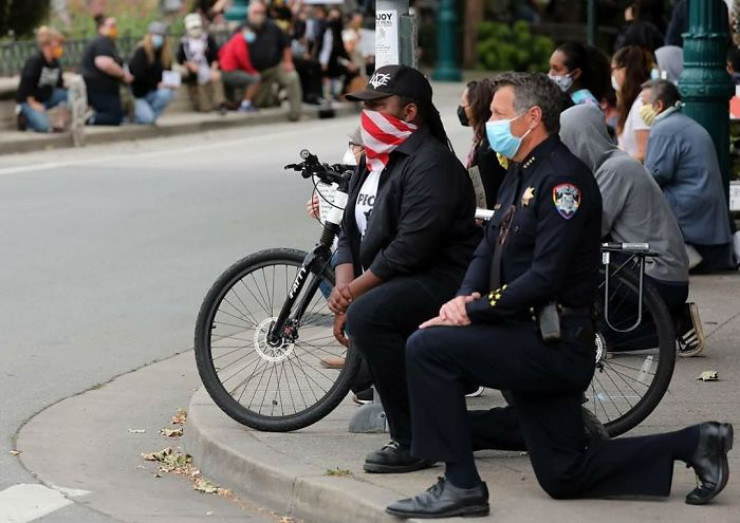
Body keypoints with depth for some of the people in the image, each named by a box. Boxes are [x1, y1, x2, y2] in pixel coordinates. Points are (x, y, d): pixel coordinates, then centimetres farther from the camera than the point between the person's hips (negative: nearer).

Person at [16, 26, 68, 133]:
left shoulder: (55, 64, 5)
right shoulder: (35, 61, -18)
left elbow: (59, 85, 9)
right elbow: (26, 83, -22)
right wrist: (32, 103, -22)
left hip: (46, 98, 8)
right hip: (28, 101, -8)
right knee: (43, 126, -31)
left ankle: (60, 123, -13)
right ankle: (25, 117, -1)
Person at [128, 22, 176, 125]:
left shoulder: (166, 54, 4)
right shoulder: (141, 52, -12)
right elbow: (138, 74, -21)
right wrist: (156, 85, -22)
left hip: (152, 93, 5)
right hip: (138, 94, -5)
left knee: (167, 94, -30)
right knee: (146, 119, -29)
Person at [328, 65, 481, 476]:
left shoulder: (431, 164, -16)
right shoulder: (372, 161, 15)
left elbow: (410, 248, -23)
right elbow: (350, 234, 15)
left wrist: (354, 291, -17)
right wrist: (344, 290, -4)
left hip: (443, 281, -11)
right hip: (400, 283, 11)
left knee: (367, 316, -30)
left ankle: (412, 441, -24)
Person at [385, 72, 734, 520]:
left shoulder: (563, 179, -17)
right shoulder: (520, 177, 15)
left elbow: (545, 276, -24)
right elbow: (489, 250, 14)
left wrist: (474, 312, -20)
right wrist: (464, 297, -7)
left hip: (554, 344, -10)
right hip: (536, 347, 10)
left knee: (427, 348, -19)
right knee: (565, 477, 13)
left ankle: (461, 486, -15)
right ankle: (692, 444, 19)